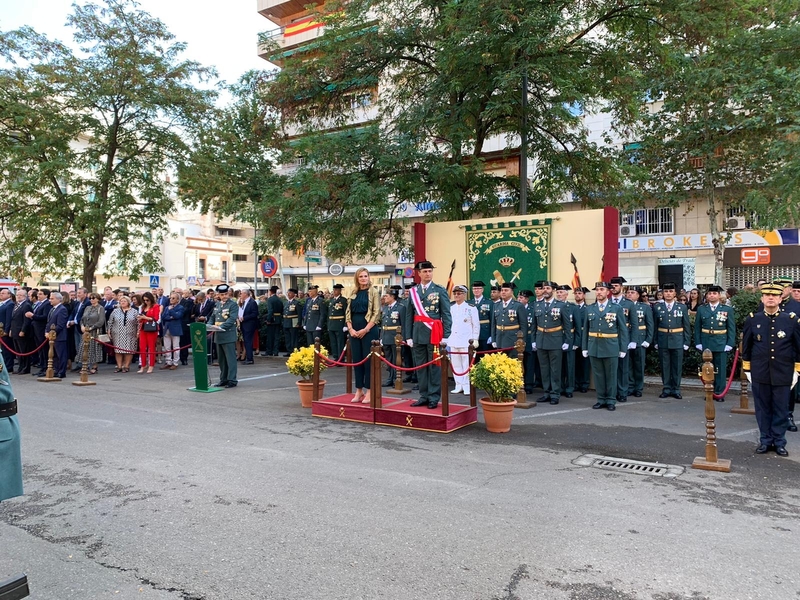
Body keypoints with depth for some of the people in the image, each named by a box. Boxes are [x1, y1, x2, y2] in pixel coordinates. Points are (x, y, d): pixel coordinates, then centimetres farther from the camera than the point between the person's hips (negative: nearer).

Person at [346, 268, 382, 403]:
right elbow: (348, 312, 10)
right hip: (354, 331, 5)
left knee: (368, 360, -2)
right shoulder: (353, 293, 11)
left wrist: (365, 329, -15)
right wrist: (350, 328, -5)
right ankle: (359, 391, 17)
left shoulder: (373, 292, -3)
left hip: (369, 330, -5)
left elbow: (376, 313, -9)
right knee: (357, 360, 8)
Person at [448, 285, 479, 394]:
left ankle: (467, 387, 3)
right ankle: (459, 386, 16)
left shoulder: (471, 308, -1)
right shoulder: (450, 308, 12)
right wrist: (445, 338, 11)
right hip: (453, 340, 5)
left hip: (466, 341, -5)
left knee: (466, 364, -4)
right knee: (455, 365, 7)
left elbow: (476, 325, -1)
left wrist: (475, 340, -5)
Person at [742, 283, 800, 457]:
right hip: (759, 375, 1)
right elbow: (746, 347, 6)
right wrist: (747, 369, 6)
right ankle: (765, 441, 20)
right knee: (763, 409, 9)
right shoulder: (752, 320, 0)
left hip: (783, 375, 0)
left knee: (781, 410, 8)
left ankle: (779, 442, 20)